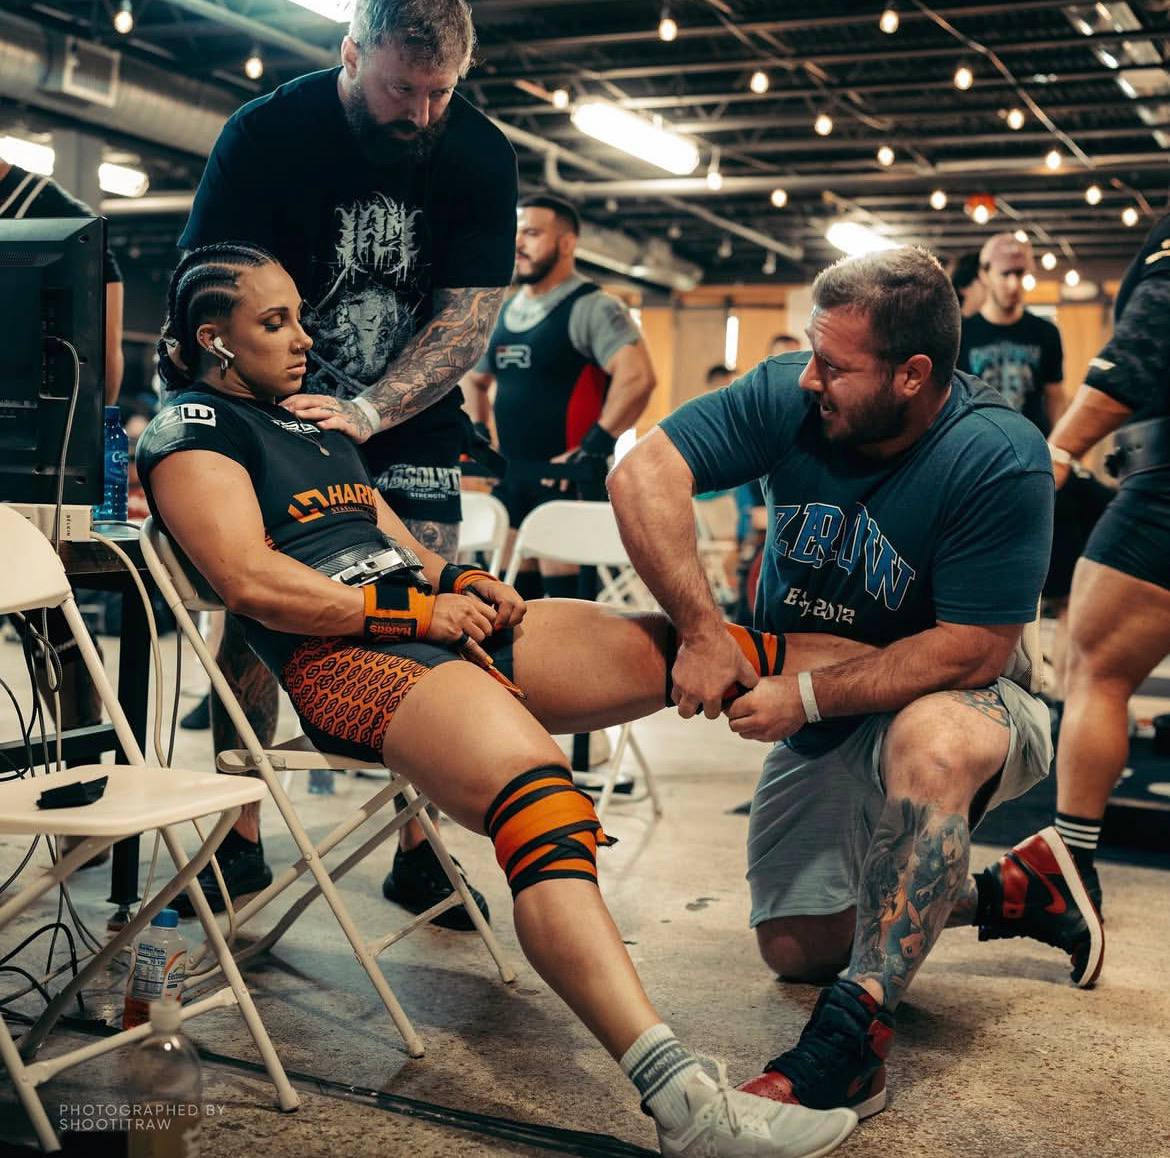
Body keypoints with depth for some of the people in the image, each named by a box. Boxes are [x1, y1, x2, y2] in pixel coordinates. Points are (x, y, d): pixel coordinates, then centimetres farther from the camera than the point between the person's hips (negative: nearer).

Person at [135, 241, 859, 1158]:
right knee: (542, 805, -35)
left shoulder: (313, 422, 29)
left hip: (444, 624, 9)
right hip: (345, 655, -9)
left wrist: (467, 583, 7)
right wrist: (420, 611, -9)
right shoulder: (194, 427, 3)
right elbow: (253, 583, -11)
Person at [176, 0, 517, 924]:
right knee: (254, 620, -6)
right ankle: (240, 843, 6)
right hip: (275, 420, -1)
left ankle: (418, 850, 5)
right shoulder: (266, 135, -13)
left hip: (411, 432, 1)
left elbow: (470, 317, -13)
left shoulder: (481, 158, -8)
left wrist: (367, 413, -26)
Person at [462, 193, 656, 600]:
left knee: (565, 594, -8)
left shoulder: (592, 308, -9)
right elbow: (473, 380, 31)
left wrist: (590, 450, -25)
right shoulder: (504, 315, 15)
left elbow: (637, 376, -24)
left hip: (567, 480, -8)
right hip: (513, 477, 8)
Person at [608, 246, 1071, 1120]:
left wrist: (808, 695, -26)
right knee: (795, 947, 4)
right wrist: (704, 634, -26)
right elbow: (643, 474, -21)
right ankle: (998, 894, 24)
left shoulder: (1000, 458, -26)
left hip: (959, 703, -5)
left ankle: (854, 1045, -39)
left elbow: (970, 652, -26)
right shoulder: (787, 396, -15)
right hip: (817, 725, 6)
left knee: (929, 739, -42)